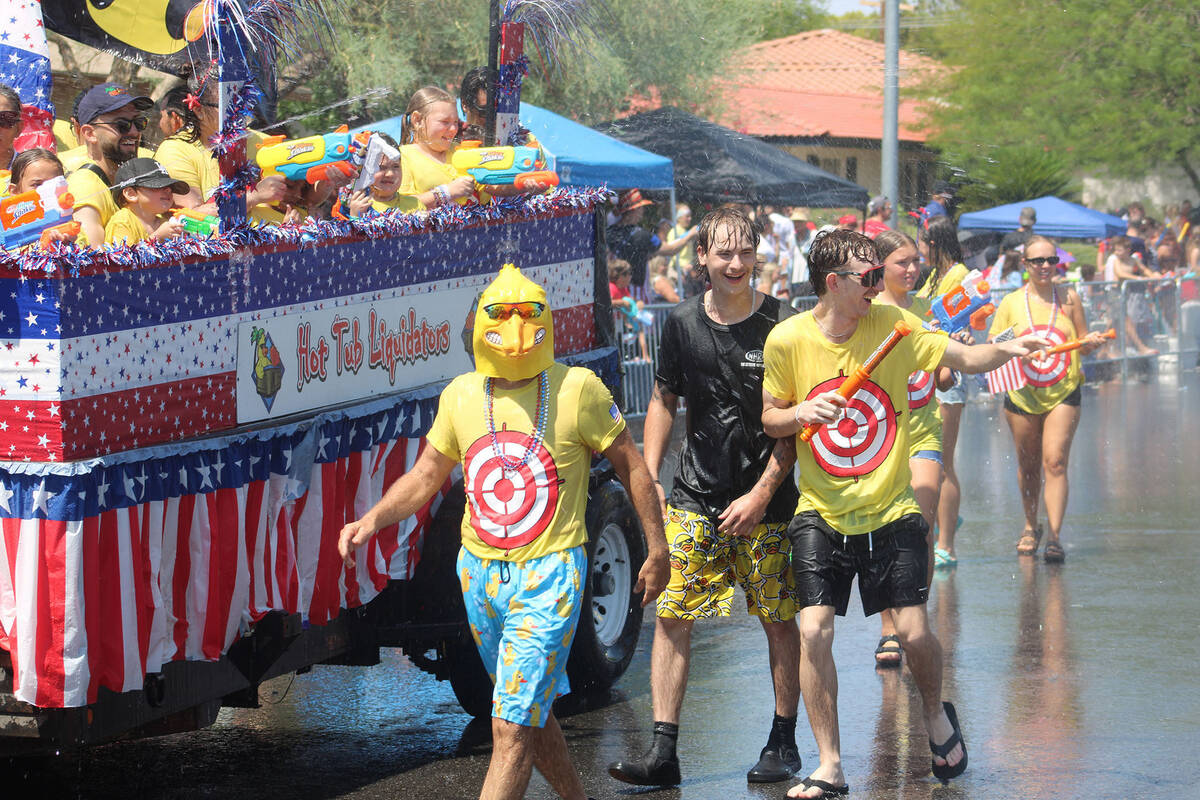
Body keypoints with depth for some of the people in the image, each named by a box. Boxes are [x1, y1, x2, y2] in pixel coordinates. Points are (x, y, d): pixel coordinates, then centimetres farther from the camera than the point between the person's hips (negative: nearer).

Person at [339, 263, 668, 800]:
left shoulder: (577, 389, -7)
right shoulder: (461, 395, 5)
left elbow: (631, 465, 2)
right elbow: (424, 477, 14)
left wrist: (657, 549, 5)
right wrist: (371, 521, -2)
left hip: (549, 573, -5)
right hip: (479, 570, 5)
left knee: (511, 726, -11)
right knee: (531, 711, 17)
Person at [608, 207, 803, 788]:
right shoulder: (682, 324, 4)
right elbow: (664, 401, 15)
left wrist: (762, 494, -11)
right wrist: (648, 479, 6)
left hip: (766, 500, -3)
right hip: (693, 498, 3)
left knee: (779, 620, 4)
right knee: (671, 614, -4)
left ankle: (783, 743, 18)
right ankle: (663, 751, -3)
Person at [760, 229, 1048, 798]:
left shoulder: (892, 325, -6)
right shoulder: (787, 340, -7)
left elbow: (964, 358, -3)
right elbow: (770, 418, 5)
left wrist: (1008, 348, -22)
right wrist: (799, 413, -17)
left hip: (891, 512, 0)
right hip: (821, 513, 0)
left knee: (913, 632, -7)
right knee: (813, 632, -11)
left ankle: (936, 714, 27)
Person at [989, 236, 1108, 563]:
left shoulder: (1069, 298, 4)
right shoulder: (1011, 304, 3)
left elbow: (1083, 345, 11)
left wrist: (1090, 342, -12)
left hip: (1063, 392, -1)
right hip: (1022, 395, 1)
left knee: (1055, 462, -12)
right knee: (1028, 465, 10)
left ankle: (1054, 536, -14)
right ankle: (1031, 526, 31)